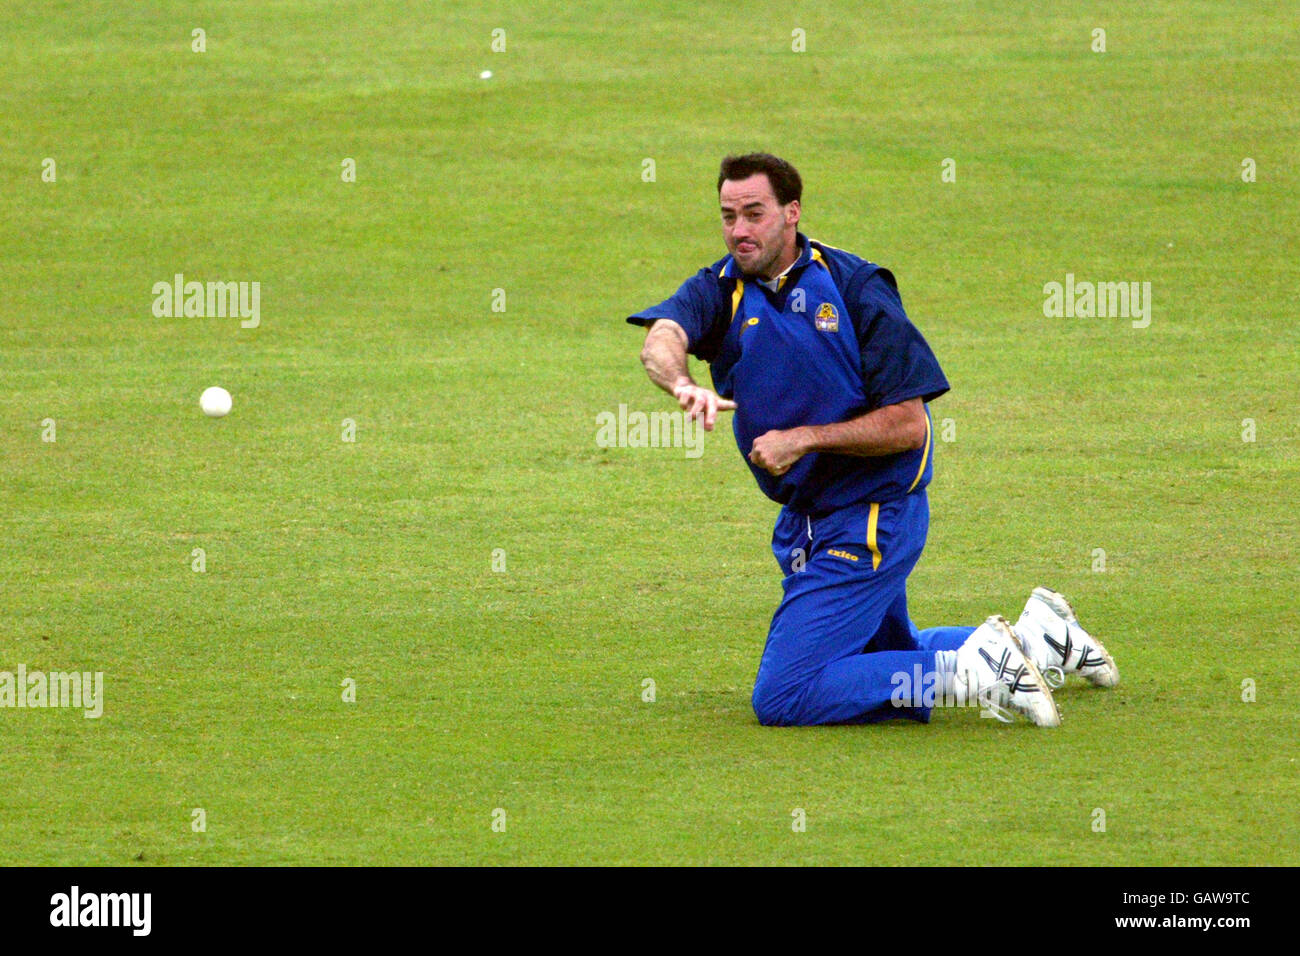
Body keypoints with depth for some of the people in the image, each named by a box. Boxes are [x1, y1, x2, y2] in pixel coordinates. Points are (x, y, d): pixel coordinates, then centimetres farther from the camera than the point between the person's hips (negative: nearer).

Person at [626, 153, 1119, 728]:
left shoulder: (853, 287, -15)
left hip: (871, 517, -7)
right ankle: (1037, 639, 37)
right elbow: (662, 339, -26)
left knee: (782, 698, -16)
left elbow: (909, 423, -18)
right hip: (804, 518, 7)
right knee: (887, 659, 25)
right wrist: (682, 384, -49)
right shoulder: (720, 289, -3)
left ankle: (978, 671, -11)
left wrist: (805, 438, -27)